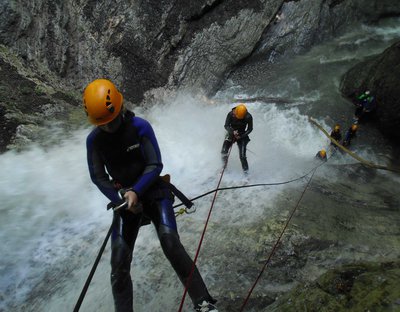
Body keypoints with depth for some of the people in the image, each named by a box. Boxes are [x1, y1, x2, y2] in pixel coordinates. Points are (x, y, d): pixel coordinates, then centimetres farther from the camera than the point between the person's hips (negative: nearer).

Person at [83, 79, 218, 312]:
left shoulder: (140, 126, -15)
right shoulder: (94, 139, -6)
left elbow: (155, 166, -12)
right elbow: (98, 177, 1)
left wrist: (135, 192, -24)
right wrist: (121, 199, -13)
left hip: (154, 192, -3)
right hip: (125, 199, 3)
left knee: (170, 242, -22)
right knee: (119, 263, -5)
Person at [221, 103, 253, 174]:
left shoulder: (248, 117, -21)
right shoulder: (231, 114, -20)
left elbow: (250, 129, -9)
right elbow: (226, 126, -13)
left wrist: (241, 136, -20)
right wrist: (232, 132, -31)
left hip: (242, 135, -1)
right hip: (231, 133, 2)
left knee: (242, 156, -11)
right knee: (224, 152, -10)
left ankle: (246, 171, 8)